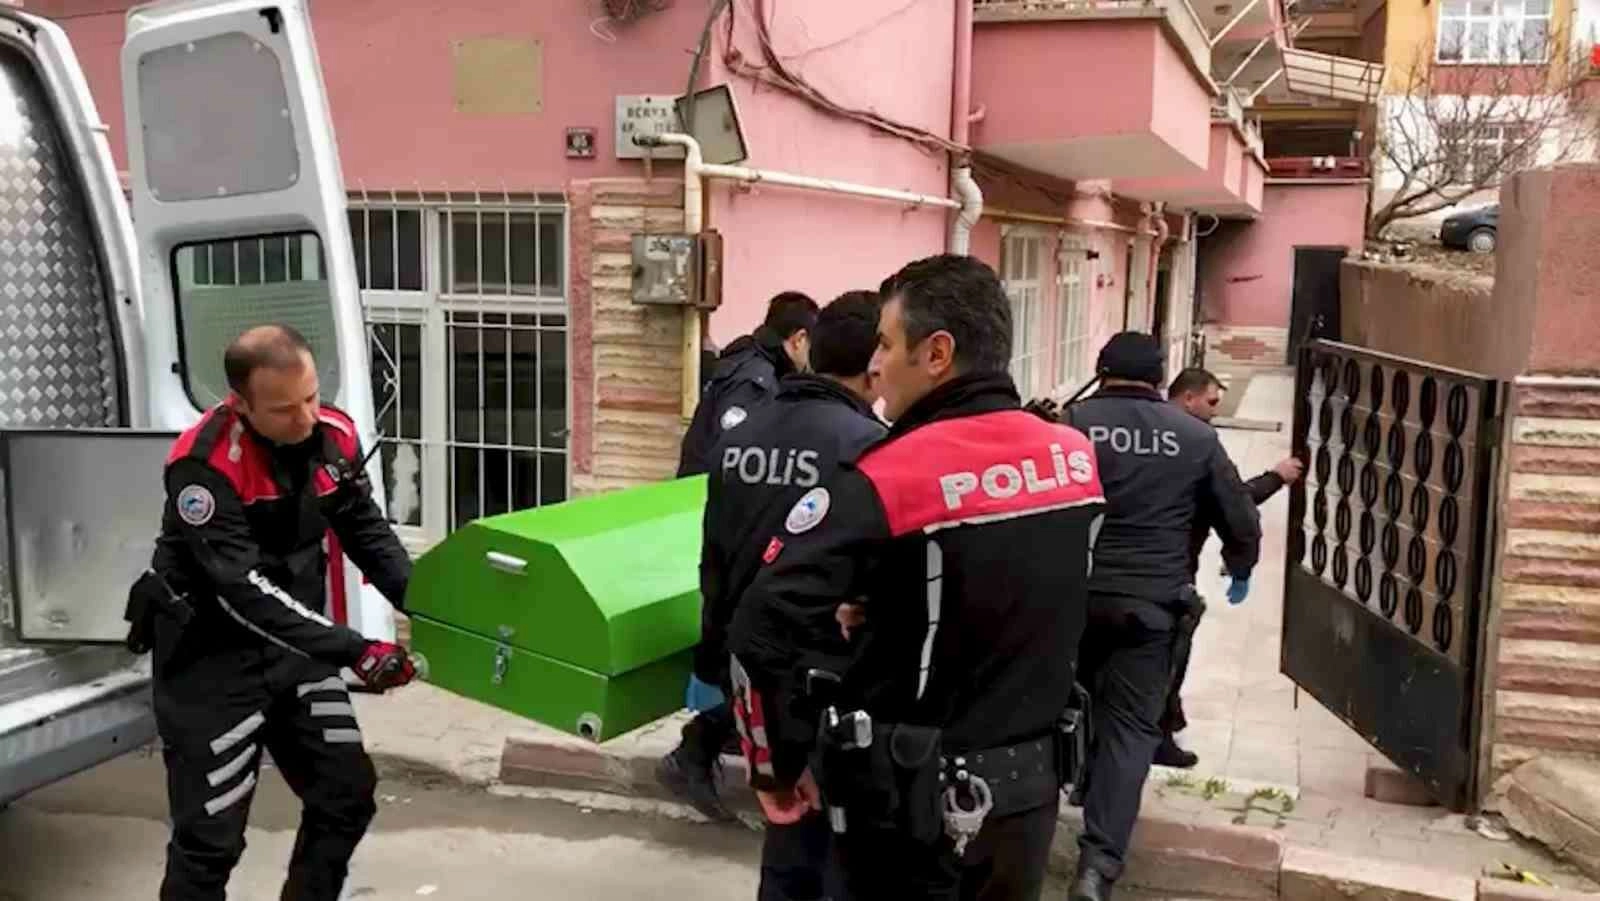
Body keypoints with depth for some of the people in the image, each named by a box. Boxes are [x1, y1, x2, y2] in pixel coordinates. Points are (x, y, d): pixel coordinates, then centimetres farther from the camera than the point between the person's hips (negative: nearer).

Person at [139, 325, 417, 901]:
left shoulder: (333, 436, -7)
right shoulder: (204, 464, -25)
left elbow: (367, 532, 4)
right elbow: (242, 589, -31)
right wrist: (354, 651, -35)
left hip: (293, 644, 6)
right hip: (211, 656, -6)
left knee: (348, 795, 8)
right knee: (211, 835, -2)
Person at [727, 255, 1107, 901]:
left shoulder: (889, 481, -22)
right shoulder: (1076, 459, -5)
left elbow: (763, 629, -25)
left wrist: (776, 767, -11)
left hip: (913, 802, -5)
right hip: (1030, 789, 5)